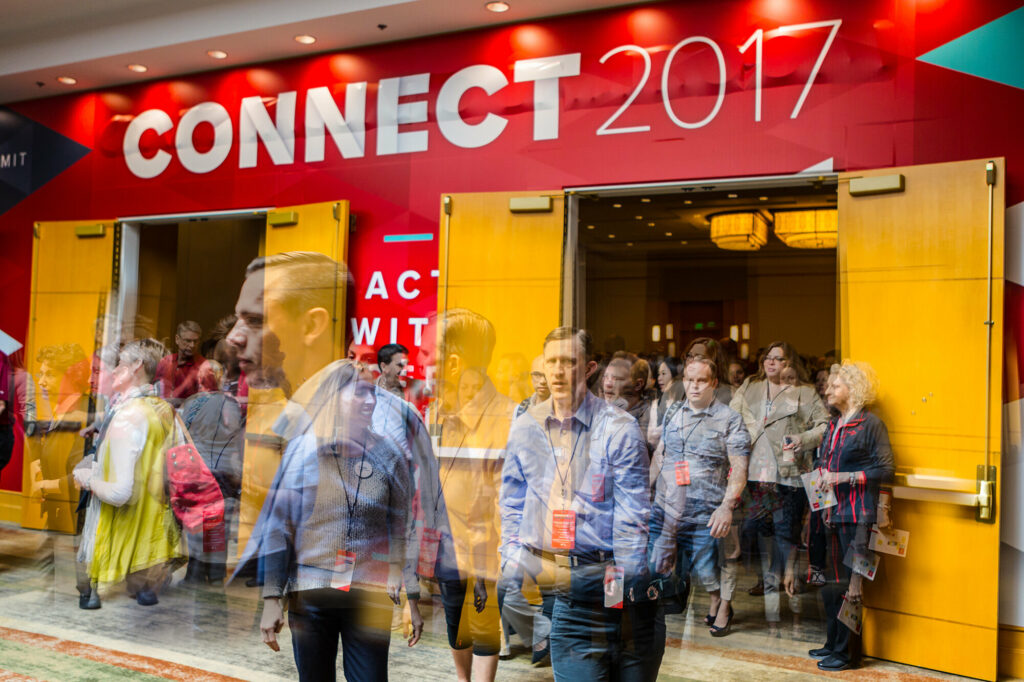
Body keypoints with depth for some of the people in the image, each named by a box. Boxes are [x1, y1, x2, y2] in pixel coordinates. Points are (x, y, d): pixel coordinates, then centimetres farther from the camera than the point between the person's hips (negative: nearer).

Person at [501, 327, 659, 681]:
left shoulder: (619, 429, -8)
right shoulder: (524, 428, 4)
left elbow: (632, 517, -7)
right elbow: (511, 506, 11)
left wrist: (624, 589, -9)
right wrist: (512, 570, 6)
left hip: (597, 576, -2)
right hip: (538, 574, 3)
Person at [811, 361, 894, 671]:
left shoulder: (871, 423, -7)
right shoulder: (833, 424, 15)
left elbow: (885, 470, -12)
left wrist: (845, 477, -17)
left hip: (857, 514, -7)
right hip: (832, 512, 7)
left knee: (850, 583, -2)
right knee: (831, 581, 13)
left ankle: (847, 652, 8)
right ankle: (834, 643, 25)